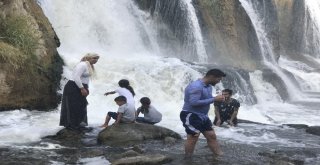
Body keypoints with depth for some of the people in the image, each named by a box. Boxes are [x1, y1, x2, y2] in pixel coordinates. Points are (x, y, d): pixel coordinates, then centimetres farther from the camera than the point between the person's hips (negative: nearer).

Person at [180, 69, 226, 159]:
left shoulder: (208, 86, 8)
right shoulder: (196, 86, -23)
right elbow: (194, 102, -30)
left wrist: (217, 99, -6)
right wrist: (214, 99, -25)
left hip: (202, 116, 9)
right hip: (191, 115, -9)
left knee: (212, 136, 9)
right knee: (193, 138, -5)